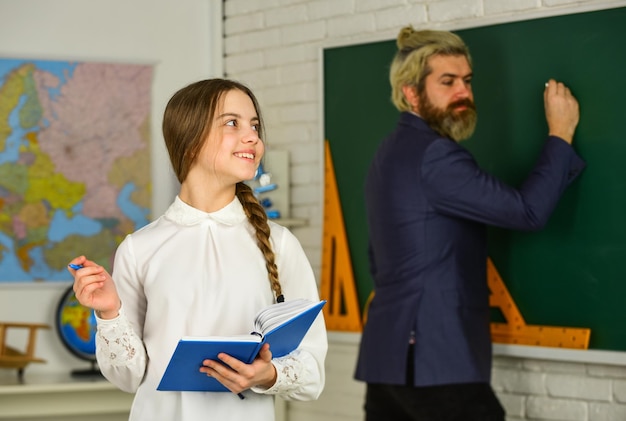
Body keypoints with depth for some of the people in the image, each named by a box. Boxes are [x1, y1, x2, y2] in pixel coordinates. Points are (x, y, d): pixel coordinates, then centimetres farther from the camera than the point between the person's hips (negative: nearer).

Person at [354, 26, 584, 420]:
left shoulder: (393, 153, 17)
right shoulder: (432, 154, -15)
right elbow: (527, 210, -18)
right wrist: (561, 133, -9)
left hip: (390, 352, 10)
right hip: (431, 357, -10)